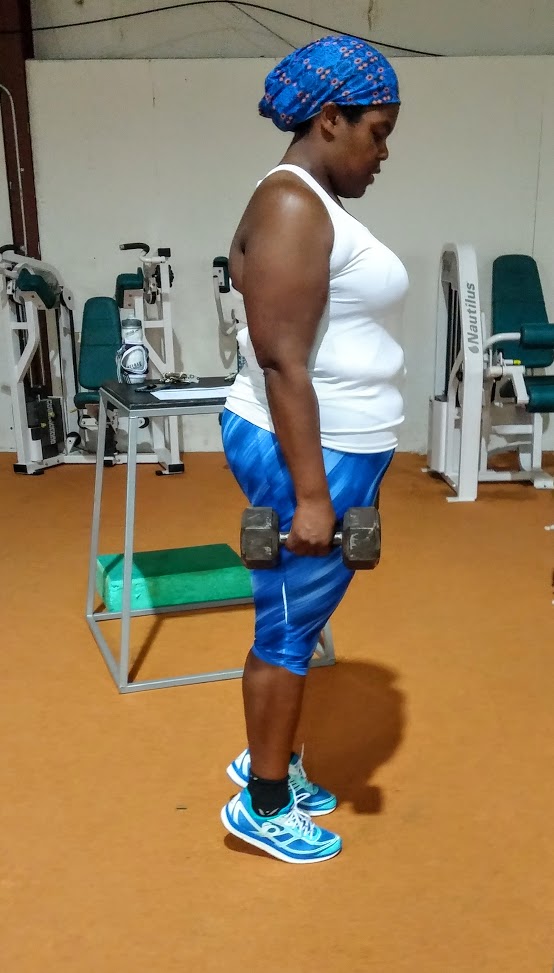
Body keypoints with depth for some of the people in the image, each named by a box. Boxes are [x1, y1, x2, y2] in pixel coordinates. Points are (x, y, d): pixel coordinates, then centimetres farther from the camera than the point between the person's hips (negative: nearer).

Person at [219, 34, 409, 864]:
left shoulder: (316, 205, 14)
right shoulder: (290, 207, -18)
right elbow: (282, 363, -24)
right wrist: (310, 495, -24)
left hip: (336, 449, 10)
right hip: (304, 454, -10)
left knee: (297, 618, 19)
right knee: (289, 627, 3)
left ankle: (267, 755, 36)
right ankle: (261, 805, 20)